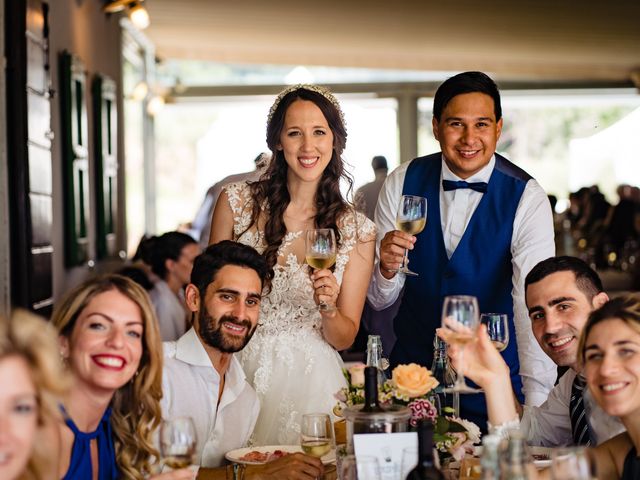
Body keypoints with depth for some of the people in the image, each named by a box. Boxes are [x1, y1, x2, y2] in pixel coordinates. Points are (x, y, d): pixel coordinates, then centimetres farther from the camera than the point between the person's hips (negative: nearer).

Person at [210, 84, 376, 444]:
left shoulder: (356, 230, -2)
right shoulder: (237, 201, -3)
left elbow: (345, 338, 3)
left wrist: (328, 308, -17)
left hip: (310, 382, 0)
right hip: (239, 370, 0)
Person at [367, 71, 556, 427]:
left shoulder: (527, 198, -14)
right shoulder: (402, 183, -5)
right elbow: (380, 301, -2)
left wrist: (537, 404, -36)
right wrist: (387, 267, -25)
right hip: (412, 368, 2)